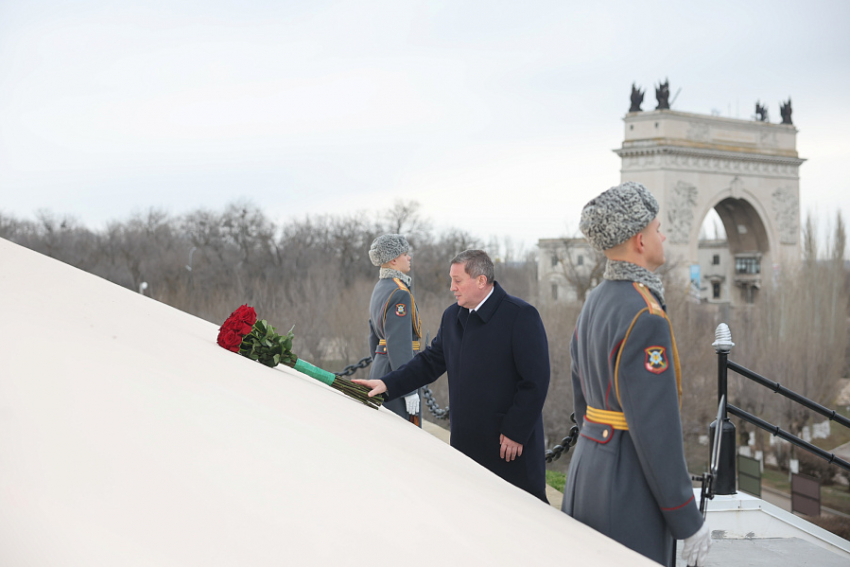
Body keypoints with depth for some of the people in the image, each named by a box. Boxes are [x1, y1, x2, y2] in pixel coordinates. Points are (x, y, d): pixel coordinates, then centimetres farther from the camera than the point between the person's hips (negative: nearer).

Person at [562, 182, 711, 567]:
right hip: (630, 484, -10)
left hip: (587, 467, 10)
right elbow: (656, 430, -22)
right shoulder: (644, 318, -20)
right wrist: (689, 522, -15)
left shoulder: (595, 303, 10)